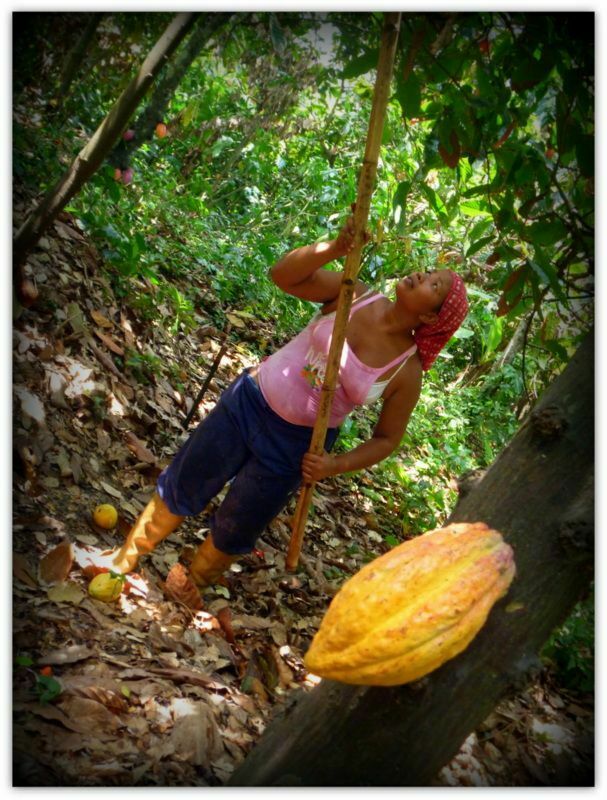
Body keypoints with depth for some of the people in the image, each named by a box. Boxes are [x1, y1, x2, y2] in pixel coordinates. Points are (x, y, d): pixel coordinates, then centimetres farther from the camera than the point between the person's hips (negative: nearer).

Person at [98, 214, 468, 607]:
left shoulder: (407, 371, -15)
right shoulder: (356, 295, -11)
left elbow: (387, 438, -5)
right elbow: (283, 274, -17)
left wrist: (336, 465, -19)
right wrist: (334, 248, -32)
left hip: (294, 448, -1)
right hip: (250, 402, 2)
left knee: (234, 532, 14)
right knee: (180, 489, 14)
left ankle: (189, 586, 46)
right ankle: (124, 559, 39)